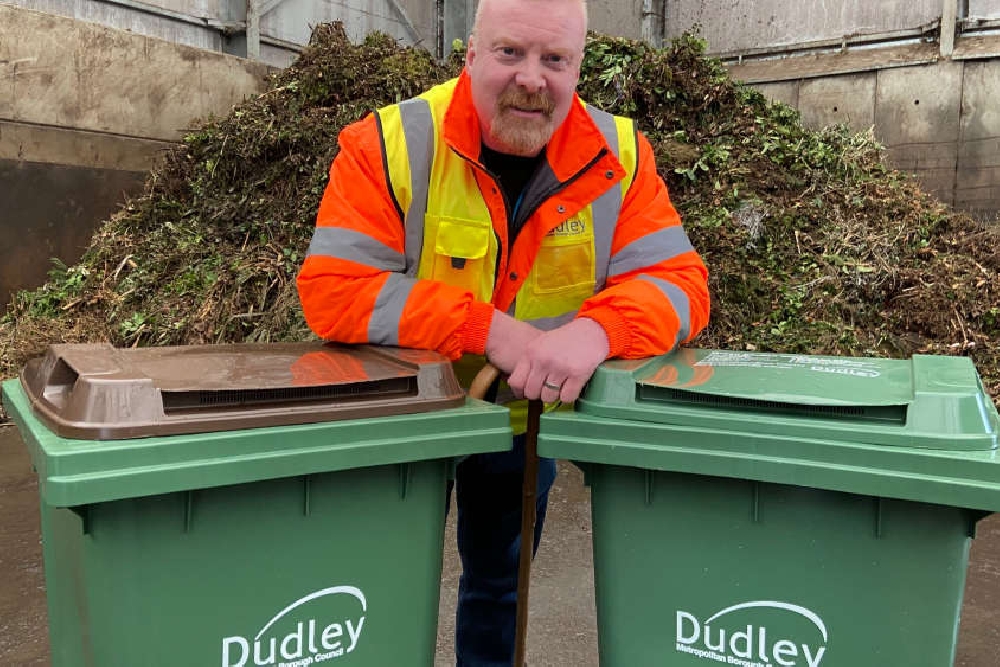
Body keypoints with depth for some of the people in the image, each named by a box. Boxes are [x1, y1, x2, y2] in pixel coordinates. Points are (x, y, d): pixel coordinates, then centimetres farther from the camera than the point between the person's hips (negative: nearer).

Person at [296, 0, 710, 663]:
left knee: (500, 587, 25)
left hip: (527, 417, 3)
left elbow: (678, 284, -18)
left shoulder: (621, 155, -15)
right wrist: (488, 329, -35)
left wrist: (596, 329, -41)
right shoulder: (391, 142, -22)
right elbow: (331, 290, -27)